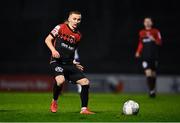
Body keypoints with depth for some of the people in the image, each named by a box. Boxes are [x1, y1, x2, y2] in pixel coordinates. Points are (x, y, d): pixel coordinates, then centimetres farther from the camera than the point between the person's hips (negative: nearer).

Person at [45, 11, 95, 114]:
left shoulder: (78, 35, 14)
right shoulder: (61, 28, -2)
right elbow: (48, 40, -2)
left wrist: (74, 64, 18)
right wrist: (53, 50, -18)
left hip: (69, 64, 6)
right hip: (57, 62, -6)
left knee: (85, 82, -5)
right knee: (61, 80, -33)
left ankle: (84, 109, 6)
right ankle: (54, 102, -4)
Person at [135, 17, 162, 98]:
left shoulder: (156, 32, 2)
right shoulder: (141, 33, 10)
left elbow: (159, 43, -2)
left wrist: (154, 39, -19)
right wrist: (138, 52, 6)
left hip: (154, 56, 0)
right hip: (145, 56, 0)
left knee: (153, 74, 8)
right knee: (148, 73, -15)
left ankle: (153, 90, 23)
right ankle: (151, 91, -18)